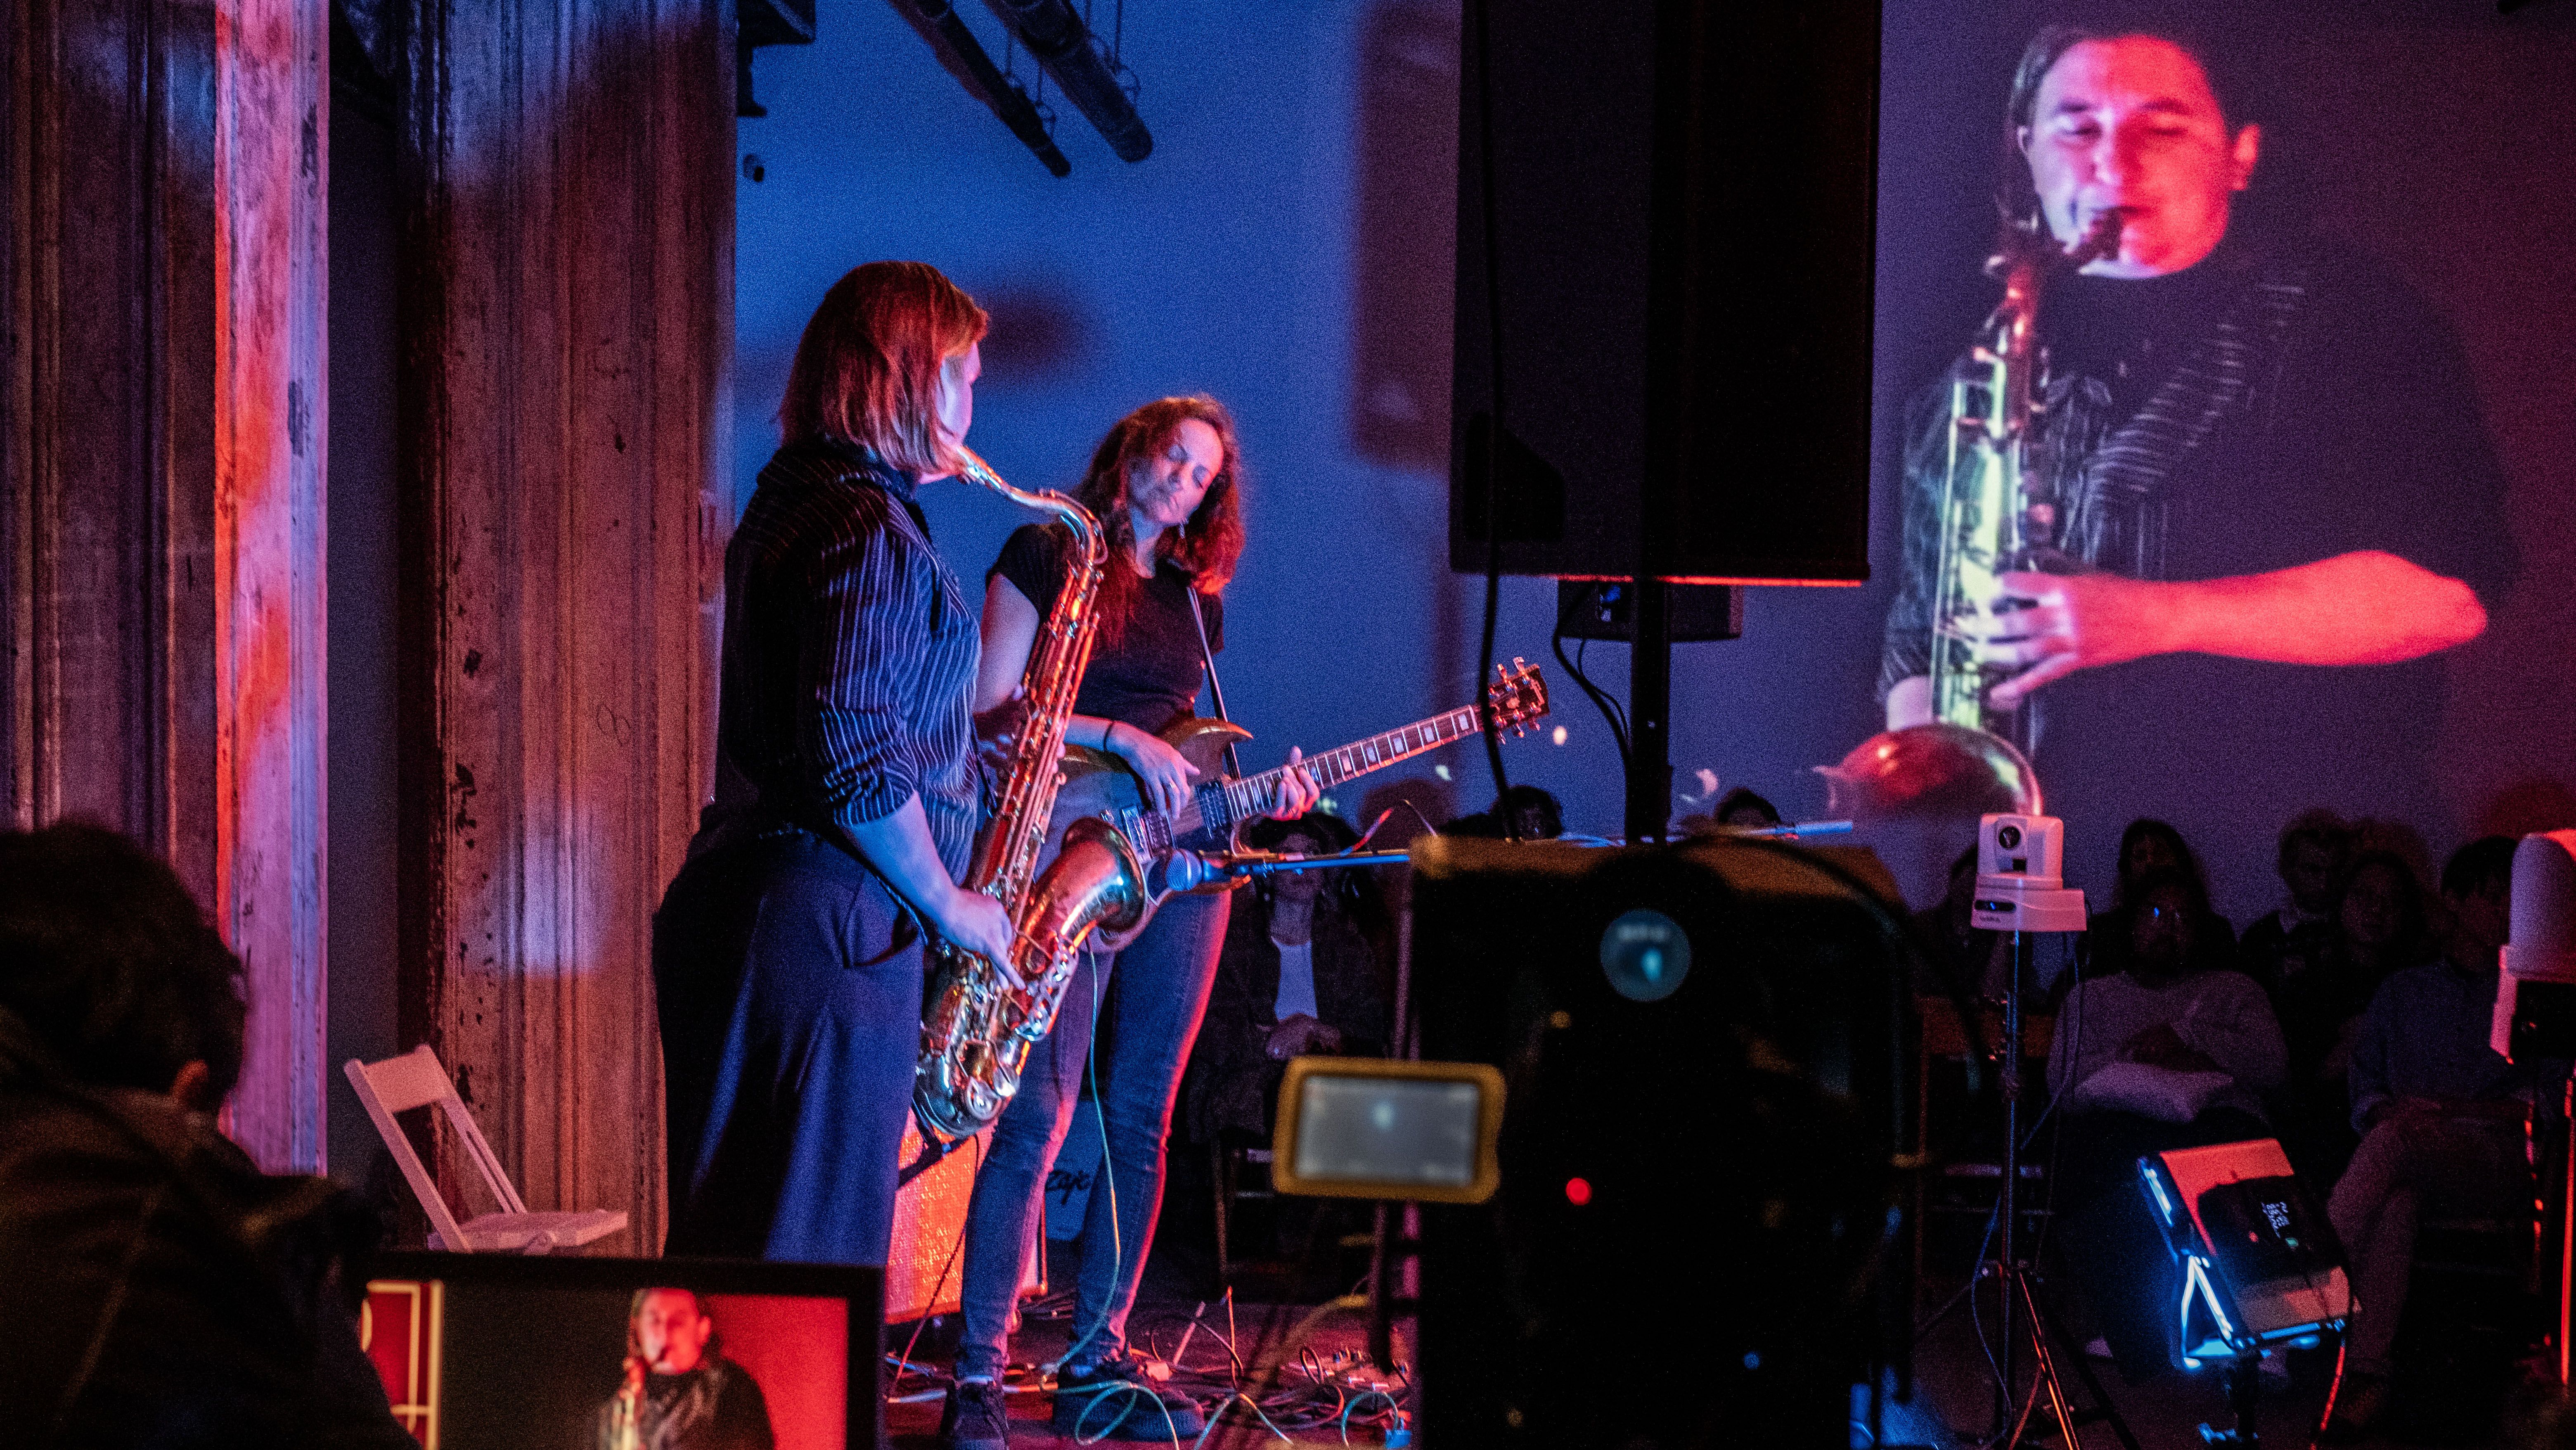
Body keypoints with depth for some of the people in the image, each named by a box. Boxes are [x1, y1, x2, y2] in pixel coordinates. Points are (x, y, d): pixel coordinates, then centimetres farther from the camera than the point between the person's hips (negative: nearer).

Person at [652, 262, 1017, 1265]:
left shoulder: (790, 505, 19)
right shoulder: (870, 529, -13)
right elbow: (855, 758, -21)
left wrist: (974, 738, 21)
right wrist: (950, 905, -10)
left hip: (740, 899, 10)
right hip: (824, 923, -10)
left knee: (736, 1250, 11)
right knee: (808, 1260, -8)